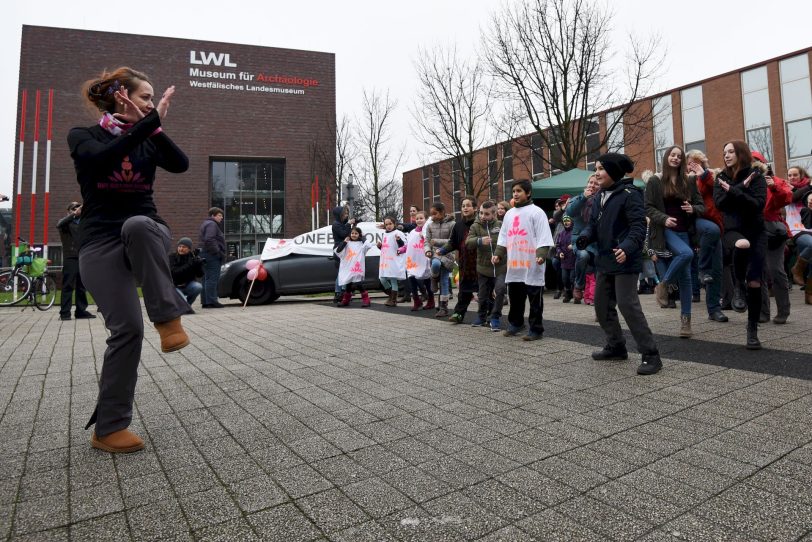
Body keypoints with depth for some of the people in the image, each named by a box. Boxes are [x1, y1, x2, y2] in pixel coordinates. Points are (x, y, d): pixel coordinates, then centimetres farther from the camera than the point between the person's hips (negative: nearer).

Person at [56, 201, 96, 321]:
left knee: (82, 286, 6)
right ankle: (65, 313, -6)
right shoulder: (67, 222, 6)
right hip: (70, 258, -5)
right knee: (68, 285, -6)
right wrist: (74, 214, -25)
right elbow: (59, 225, -18)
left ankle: (81, 311, 11)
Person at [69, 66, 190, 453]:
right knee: (127, 330, -13)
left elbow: (181, 164, -6)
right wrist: (150, 121, -19)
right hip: (102, 245, -2)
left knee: (137, 225, -37)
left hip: (147, 235, 2)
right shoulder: (83, 137, 5)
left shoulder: (147, 140, 13)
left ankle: (167, 317, -26)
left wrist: (155, 128, -15)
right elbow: (102, 160, -19)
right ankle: (109, 428, 3)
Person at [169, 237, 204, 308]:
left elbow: (200, 275, -8)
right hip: (175, 287, -3)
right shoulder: (172, 257, -9)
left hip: (188, 285, 4)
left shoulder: (193, 257, -2)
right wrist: (189, 265, -32)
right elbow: (174, 273, -24)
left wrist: (199, 264, -27)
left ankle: (187, 305, -4)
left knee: (198, 287, -29)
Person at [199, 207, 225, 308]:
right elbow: (209, 240, -23)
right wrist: (218, 252, -20)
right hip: (213, 255, -11)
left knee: (207, 279, 11)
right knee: (212, 278, -10)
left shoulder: (206, 223, 24)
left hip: (207, 255, 11)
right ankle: (211, 301, -11)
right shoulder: (212, 224, -9)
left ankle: (206, 302, 15)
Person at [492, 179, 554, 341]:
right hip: (513, 265, 6)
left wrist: (541, 255, -24)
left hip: (532, 266, -6)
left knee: (534, 300, 3)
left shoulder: (536, 212, -4)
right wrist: (498, 254, 7)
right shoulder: (509, 214, 15)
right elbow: (503, 237, 19)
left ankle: (536, 329, 13)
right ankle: (515, 324, 32)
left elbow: (543, 237, -11)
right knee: (515, 298, 16)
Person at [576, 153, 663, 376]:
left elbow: (639, 226, -19)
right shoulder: (600, 197, 13)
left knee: (628, 306, -12)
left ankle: (650, 355, -2)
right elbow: (593, 224, 14)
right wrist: (584, 237, -8)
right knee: (602, 306, 14)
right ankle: (616, 346, 30)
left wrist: (627, 247, -36)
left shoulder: (629, 194, -12)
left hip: (625, 262, -9)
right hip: (605, 261, 9)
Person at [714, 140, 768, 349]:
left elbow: (759, 203, -13)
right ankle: (739, 284, -11)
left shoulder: (756, 176, 1)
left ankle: (753, 329, 8)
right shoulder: (722, 177, 8)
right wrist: (741, 188, -15)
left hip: (756, 231, 0)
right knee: (742, 245, -39)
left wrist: (733, 191, -17)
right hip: (733, 230, 0)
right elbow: (719, 203, -7)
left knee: (755, 282, -5)